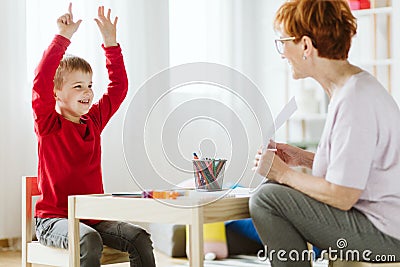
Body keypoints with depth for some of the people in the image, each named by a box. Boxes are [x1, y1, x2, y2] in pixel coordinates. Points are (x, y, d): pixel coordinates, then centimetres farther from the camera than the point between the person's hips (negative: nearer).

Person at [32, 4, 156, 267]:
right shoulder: (49, 124, -6)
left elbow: (119, 88, 13)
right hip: (54, 219, -5)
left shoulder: (94, 121, 10)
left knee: (139, 237, -16)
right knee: (89, 242, -35)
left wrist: (111, 42, 6)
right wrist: (63, 37, -22)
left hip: (93, 217, 6)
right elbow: (41, 83, -21)